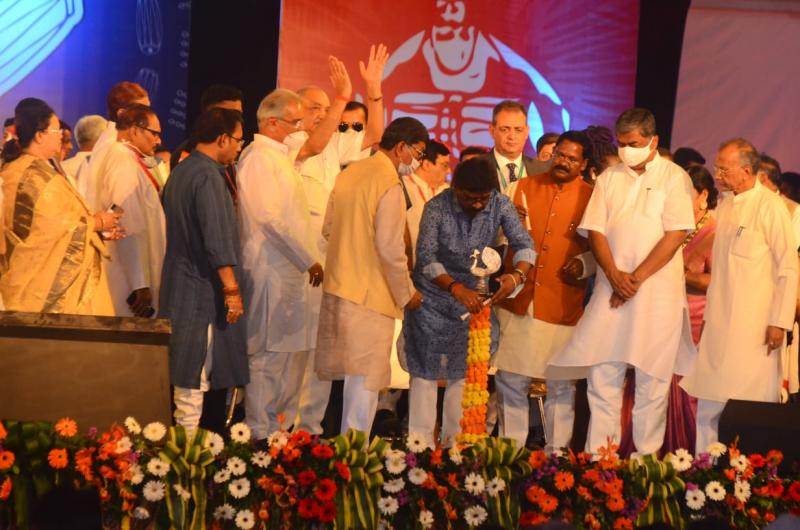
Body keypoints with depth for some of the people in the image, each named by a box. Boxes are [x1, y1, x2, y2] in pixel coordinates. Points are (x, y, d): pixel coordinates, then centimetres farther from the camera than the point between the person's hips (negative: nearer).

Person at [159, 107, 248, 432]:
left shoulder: (180, 171, 13)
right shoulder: (208, 176, -17)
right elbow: (218, 240, -21)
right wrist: (231, 289, -18)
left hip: (179, 284, 10)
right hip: (203, 290, -10)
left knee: (186, 373, 13)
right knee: (195, 377, -5)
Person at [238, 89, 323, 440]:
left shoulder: (278, 157, 18)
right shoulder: (259, 158, -13)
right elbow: (271, 218, -20)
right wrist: (308, 259, -16)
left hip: (289, 270, 10)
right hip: (271, 270, -10)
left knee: (293, 352, 13)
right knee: (269, 355, -6)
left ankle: (276, 428, 20)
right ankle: (260, 434, 1)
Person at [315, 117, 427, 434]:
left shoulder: (349, 173, 9)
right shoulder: (389, 183, -15)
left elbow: (328, 229, 17)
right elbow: (390, 248, -17)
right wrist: (406, 294, -6)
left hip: (337, 287, 8)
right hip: (370, 294, -8)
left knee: (351, 375, 16)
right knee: (366, 379, -1)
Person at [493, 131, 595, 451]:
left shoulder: (591, 197, 2)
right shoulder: (525, 187, 10)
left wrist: (584, 264, -11)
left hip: (564, 307, -2)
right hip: (518, 301, 2)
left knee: (561, 387, 5)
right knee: (510, 382, 4)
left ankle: (557, 455, 15)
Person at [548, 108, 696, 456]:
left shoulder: (674, 177, 0)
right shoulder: (608, 178, 12)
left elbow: (676, 234, -8)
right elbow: (596, 231, 5)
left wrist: (637, 278, -13)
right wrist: (616, 276, -10)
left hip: (657, 289, -3)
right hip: (611, 289, 3)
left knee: (652, 376, 0)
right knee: (602, 372, 1)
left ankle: (647, 457, 8)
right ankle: (597, 455, 7)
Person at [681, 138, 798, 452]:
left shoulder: (770, 207, -10)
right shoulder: (724, 207, 11)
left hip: (755, 325, -7)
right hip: (719, 321, 7)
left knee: (751, 399, -4)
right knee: (709, 403, 7)